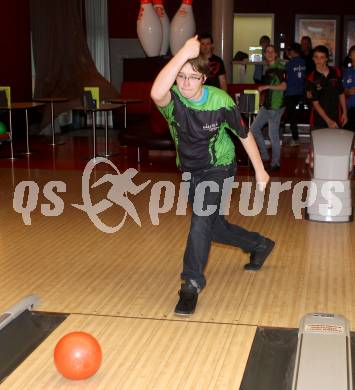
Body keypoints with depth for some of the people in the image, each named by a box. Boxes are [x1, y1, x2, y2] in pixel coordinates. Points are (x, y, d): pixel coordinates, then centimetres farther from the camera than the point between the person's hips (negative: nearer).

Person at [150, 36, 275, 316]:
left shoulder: (221, 102, -24)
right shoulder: (172, 99, -23)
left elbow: (244, 135, -9)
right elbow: (157, 93, -50)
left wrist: (260, 170, -3)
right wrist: (184, 52, -52)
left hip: (218, 169, -4)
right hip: (190, 171, 4)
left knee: (202, 221, -23)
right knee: (213, 226, 17)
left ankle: (192, 285, -13)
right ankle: (260, 245, 43)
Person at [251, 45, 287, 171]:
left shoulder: (280, 68, -10)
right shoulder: (267, 68, 14)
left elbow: (283, 86, -17)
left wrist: (267, 87, -20)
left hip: (276, 106, -9)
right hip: (266, 105, 9)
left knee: (273, 134, -5)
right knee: (254, 128, 10)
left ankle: (275, 163, 7)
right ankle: (264, 155, 21)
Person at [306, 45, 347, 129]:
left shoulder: (336, 72, 3)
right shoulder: (312, 79, -8)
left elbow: (341, 94, 12)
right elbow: (315, 103, -9)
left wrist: (344, 112, 6)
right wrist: (328, 121, -15)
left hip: (336, 120, 3)